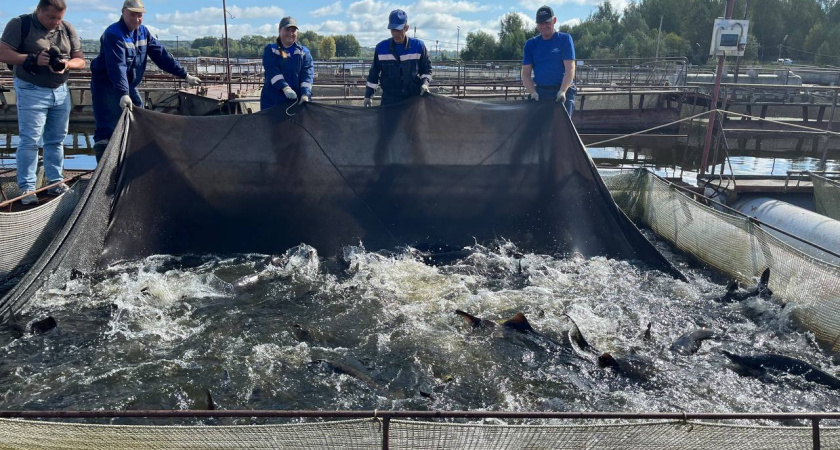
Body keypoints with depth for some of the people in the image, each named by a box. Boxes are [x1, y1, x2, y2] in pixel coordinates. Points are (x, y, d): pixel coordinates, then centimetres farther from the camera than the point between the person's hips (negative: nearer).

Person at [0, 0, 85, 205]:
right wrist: (33, 59, -23)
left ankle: (55, 183, 20)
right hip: (31, 92, -5)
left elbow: (80, 60, 8)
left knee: (57, 140, 10)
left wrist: (67, 64, -14)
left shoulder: (67, 29, 7)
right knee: (30, 141, -6)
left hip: (61, 92, 5)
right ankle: (26, 188, 1)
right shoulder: (19, 24, -6)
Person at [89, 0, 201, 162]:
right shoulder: (113, 34, -22)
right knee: (106, 132, -10)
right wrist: (123, 94, -46)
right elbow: (117, 66, -34)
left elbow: (162, 55, 4)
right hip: (106, 87, -8)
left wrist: (185, 76, 0)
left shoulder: (143, 32, 3)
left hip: (128, 87, 8)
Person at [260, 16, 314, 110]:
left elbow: (307, 74, -4)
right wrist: (285, 88, -27)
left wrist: (305, 94, -21)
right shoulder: (270, 50, 6)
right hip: (272, 100, -1)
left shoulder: (304, 52, 10)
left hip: (297, 100, 2)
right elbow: (272, 71, -10)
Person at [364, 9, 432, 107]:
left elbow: (426, 68, 8)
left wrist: (425, 83, -11)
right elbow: (374, 73, 8)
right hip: (389, 99, 0)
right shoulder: (381, 48, -2)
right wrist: (368, 95, 8)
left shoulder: (418, 46, -3)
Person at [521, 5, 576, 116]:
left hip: (563, 91, -3)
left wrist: (562, 91, -23)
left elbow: (570, 68, -8)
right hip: (539, 91, 3)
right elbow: (525, 73, 4)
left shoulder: (564, 39, 1)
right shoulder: (531, 44, 10)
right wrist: (533, 92, -13)